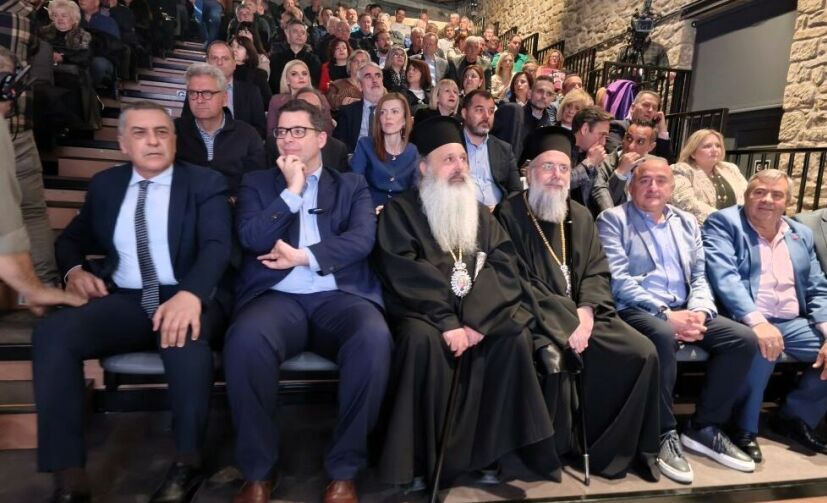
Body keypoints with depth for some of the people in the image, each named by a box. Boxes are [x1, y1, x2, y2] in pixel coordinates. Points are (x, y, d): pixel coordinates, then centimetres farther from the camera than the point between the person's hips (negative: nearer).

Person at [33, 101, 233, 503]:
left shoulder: (205, 183, 2)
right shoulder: (104, 185, 16)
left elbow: (217, 245, -13)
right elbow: (70, 239, 28)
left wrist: (190, 295, -34)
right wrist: (74, 270, 2)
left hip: (187, 298, -3)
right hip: (123, 301, 4)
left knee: (185, 335, -38)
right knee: (52, 332, -25)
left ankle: (188, 462, -20)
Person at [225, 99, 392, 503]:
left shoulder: (352, 185, 18)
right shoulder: (258, 183, 19)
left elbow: (362, 239, 0)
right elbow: (251, 238, 0)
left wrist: (304, 256, -10)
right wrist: (292, 189, 0)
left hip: (339, 297, 0)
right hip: (278, 298, 0)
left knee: (374, 338, -33)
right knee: (245, 338, -34)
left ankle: (344, 470, -14)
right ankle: (259, 470, -11)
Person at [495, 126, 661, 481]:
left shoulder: (581, 216, 16)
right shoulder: (510, 214, -4)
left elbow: (598, 271, 11)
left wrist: (586, 310, -10)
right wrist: (566, 318, -18)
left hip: (583, 313, 6)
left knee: (643, 353, -11)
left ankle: (612, 448, 6)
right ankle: (546, 451, -9)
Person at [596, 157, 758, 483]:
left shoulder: (686, 222, 19)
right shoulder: (613, 219, 0)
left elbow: (700, 275, 14)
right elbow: (618, 280, -11)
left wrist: (699, 311, -8)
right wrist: (665, 313, -19)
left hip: (684, 311, 7)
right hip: (636, 310, -6)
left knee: (743, 338, -12)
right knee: (663, 335, -36)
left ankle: (704, 428, 2)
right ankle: (665, 434, -17)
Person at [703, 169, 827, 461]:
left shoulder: (802, 234, 17)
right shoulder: (724, 222, -1)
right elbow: (724, 276, -16)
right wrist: (757, 321, -30)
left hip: (792, 324, 7)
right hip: (744, 321, -7)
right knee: (762, 345, -36)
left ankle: (795, 416, 10)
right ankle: (744, 428, -12)